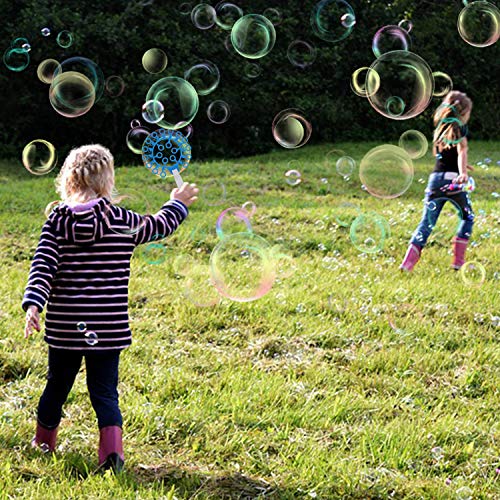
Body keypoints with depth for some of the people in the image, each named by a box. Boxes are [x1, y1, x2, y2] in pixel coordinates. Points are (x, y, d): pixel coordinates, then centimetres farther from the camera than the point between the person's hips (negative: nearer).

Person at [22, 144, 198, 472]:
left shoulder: (57, 221, -3)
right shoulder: (123, 223, -4)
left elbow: (43, 265, -13)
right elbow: (160, 226, 14)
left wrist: (33, 304, -17)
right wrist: (178, 204, 32)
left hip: (64, 327, 2)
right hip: (108, 328, -2)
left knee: (58, 382, 19)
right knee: (104, 389, 5)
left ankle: (44, 440, 38)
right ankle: (112, 443, -16)